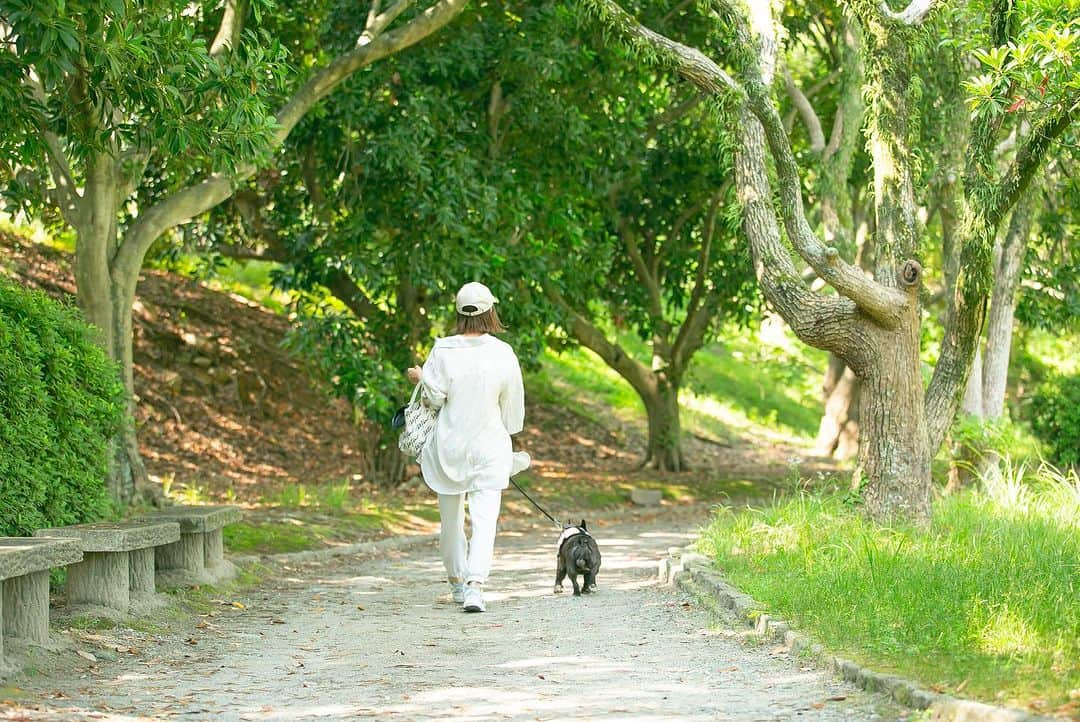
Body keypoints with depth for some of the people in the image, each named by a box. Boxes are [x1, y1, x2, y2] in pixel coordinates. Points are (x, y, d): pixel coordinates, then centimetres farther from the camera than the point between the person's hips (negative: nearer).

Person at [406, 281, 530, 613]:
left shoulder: (443, 350, -9)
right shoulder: (503, 353, -6)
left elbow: (435, 396, -9)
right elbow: (512, 405, 3)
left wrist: (421, 377, 11)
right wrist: (508, 434, 19)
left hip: (449, 444, 1)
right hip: (489, 447, -1)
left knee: (451, 517, 16)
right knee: (485, 520, -4)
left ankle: (456, 579, 30)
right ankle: (475, 585, -21)